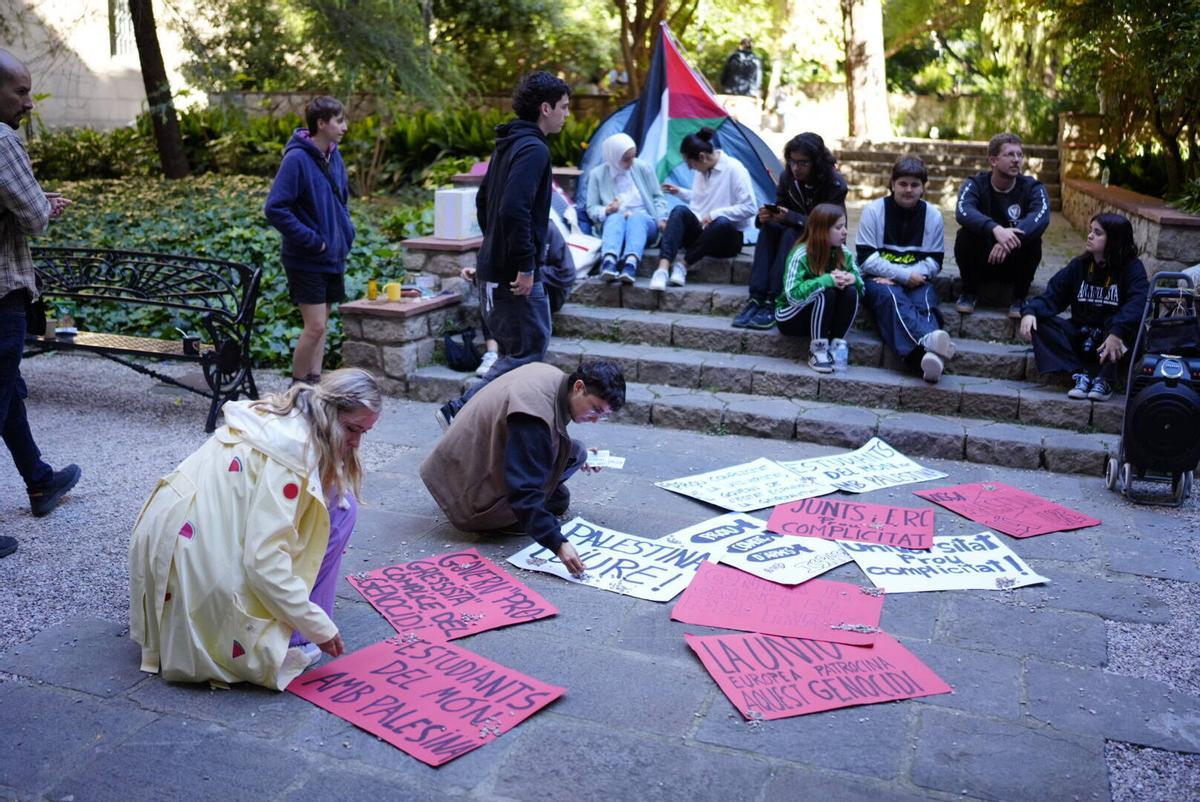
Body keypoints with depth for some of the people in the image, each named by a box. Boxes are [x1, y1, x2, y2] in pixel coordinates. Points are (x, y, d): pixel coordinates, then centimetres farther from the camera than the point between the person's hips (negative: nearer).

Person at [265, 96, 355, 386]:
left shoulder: (334, 157, 8)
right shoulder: (297, 159, -16)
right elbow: (275, 209, -20)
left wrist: (347, 232, 9)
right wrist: (311, 240, -19)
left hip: (333, 257, 8)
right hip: (306, 261, -8)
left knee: (321, 324, 12)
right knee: (315, 326, -9)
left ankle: (314, 381, 21)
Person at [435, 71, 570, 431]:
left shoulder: (508, 145, 16)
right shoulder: (533, 149, -15)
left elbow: (483, 200, 24)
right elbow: (513, 210, -27)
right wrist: (525, 266, -23)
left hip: (492, 268, 10)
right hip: (514, 275, -10)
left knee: (514, 350, 16)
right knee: (528, 351, -4)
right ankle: (460, 411, -5)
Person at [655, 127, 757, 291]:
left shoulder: (734, 169, -13)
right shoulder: (702, 170, 7)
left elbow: (749, 208, -17)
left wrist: (716, 214, -22)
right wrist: (680, 192, 12)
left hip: (726, 237, -5)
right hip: (700, 231, 5)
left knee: (722, 222, -40)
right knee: (680, 211, -26)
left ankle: (682, 265, -27)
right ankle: (662, 269, -41)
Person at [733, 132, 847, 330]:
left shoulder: (835, 185, -17)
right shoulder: (787, 177, -4)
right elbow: (780, 208, 1)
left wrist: (789, 217, -33)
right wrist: (766, 215, -25)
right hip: (794, 234, 4)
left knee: (791, 234, -33)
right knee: (768, 229, -26)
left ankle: (773, 302, -39)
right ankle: (755, 299, -37)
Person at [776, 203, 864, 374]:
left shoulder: (844, 253, -5)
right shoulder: (801, 255, -23)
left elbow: (861, 283, -4)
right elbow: (793, 295, -33)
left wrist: (852, 278, -27)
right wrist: (827, 280, -37)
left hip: (825, 317, 5)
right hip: (791, 317, -5)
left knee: (851, 291, -20)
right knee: (825, 293, -31)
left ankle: (837, 344, -11)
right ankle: (817, 350, -20)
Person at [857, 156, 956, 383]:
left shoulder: (933, 215, 7)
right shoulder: (873, 210, 0)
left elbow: (934, 262, 6)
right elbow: (866, 258, -7)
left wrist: (908, 276, -12)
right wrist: (903, 275, -18)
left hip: (916, 280, 3)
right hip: (879, 279, -2)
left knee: (926, 302, -32)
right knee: (892, 298, -37)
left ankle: (928, 356, -61)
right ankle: (929, 341, -66)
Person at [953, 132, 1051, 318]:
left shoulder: (1032, 187, -7)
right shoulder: (976, 184, -8)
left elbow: (1042, 216, -29)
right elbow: (963, 211, -31)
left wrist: (1010, 239, -47)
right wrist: (995, 229, -50)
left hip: (1015, 267, 0)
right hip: (981, 263, 0)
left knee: (1032, 240, -28)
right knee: (965, 236, -27)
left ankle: (1019, 298, -7)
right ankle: (969, 293, -5)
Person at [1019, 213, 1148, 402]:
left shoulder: (1132, 267, -9)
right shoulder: (1079, 265, 4)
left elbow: (1138, 303, -26)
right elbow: (1053, 295, -5)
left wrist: (1117, 333, -43)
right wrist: (1030, 311, -26)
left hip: (1111, 339, -4)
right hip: (1081, 338, 4)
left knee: (1117, 321, -35)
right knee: (1040, 321, -19)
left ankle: (1104, 380, -27)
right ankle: (1079, 376, -26)